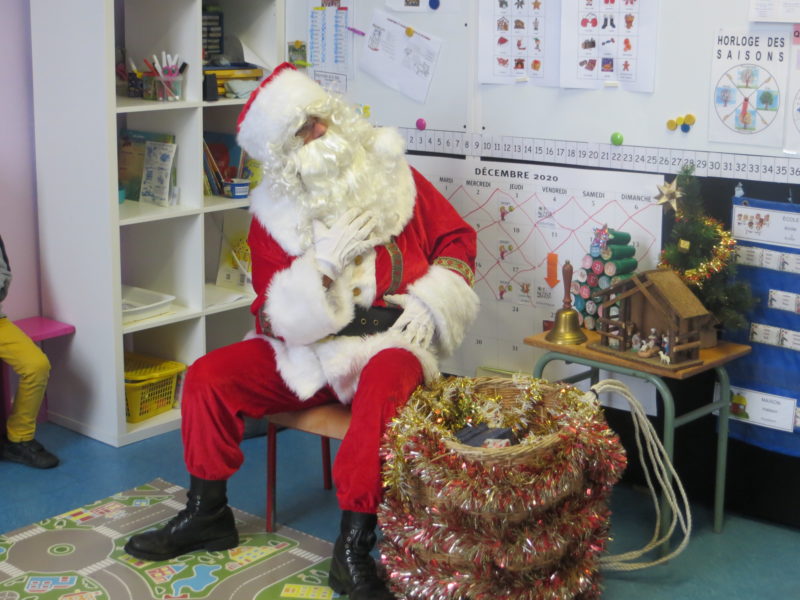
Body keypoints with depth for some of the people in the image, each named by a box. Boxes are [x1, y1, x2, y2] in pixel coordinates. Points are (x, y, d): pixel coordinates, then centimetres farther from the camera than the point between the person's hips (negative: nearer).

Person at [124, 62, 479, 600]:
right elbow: (274, 320, -4)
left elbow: (457, 237, 7)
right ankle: (207, 515, 7)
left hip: (389, 342, -3)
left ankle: (354, 546, -31)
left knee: (387, 382, -38)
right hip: (306, 350, 3)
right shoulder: (274, 214, 2)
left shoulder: (391, 173, 1)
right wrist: (323, 262, -17)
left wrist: (430, 300, -9)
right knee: (208, 377, -12)